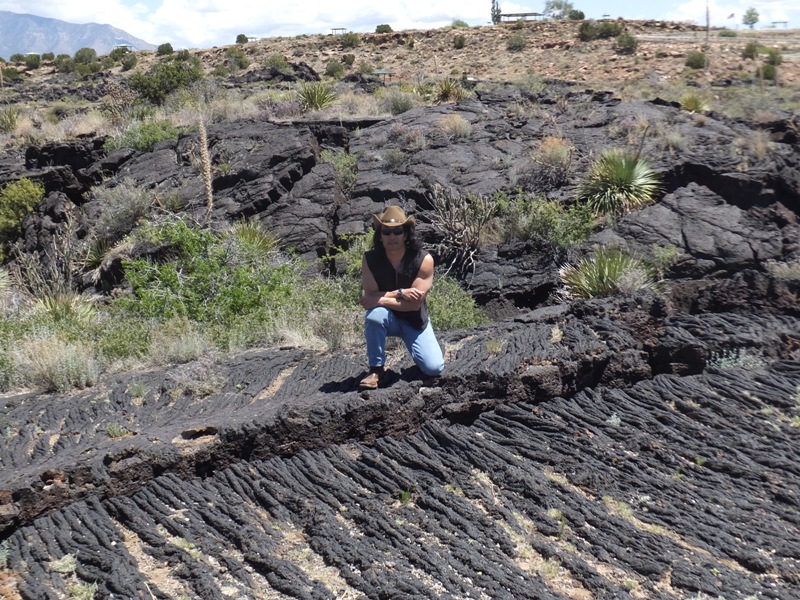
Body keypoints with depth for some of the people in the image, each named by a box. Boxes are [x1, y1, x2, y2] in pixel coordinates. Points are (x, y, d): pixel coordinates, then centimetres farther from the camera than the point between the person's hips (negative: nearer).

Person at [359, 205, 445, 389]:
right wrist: (399, 293, -31)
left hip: (415, 321, 0)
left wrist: (381, 299, -26)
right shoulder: (370, 259, -15)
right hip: (387, 318, 0)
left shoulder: (423, 260, -20)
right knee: (375, 315, -36)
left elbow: (415, 303, -22)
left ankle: (413, 347, 20)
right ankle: (376, 368, -15)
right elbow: (369, 297, -20)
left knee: (434, 368, -16)